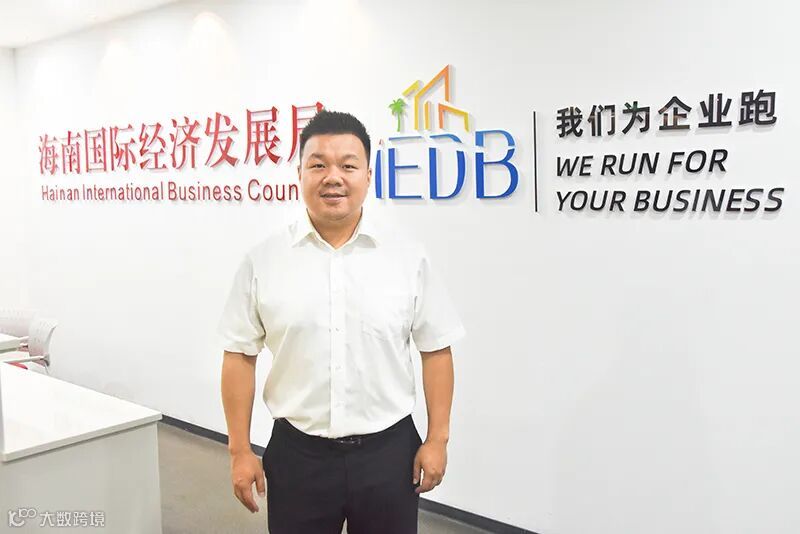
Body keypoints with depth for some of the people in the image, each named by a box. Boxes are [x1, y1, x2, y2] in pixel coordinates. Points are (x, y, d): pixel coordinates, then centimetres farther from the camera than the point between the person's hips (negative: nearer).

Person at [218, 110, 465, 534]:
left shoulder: (408, 256, -3)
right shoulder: (262, 260, -3)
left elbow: (435, 351, 1)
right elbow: (240, 356, 0)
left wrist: (437, 439, -1)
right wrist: (240, 450, 0)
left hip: (388, 451, 0)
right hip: (297, 453, 0)